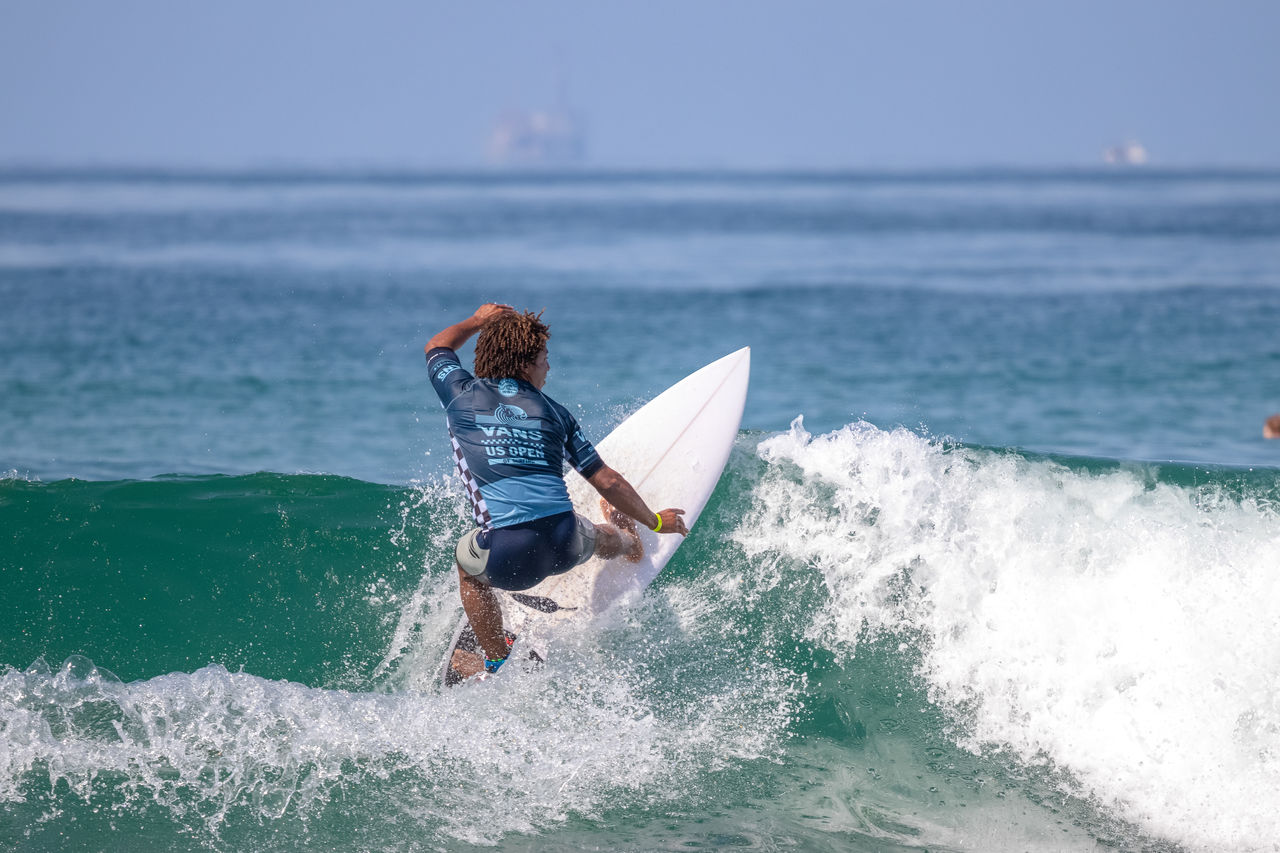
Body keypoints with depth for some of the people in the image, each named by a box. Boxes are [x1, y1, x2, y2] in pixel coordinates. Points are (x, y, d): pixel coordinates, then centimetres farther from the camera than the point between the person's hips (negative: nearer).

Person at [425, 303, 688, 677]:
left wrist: (478, 321, 49)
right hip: (566, 547, 2)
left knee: (468, 566, 34)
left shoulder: (462, 394, 9)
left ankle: (497, 665, 39)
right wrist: (654, 521, 33)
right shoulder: (554, 413, 14)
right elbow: (609, 483, 17)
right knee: (594, 534, 39)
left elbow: (437, 348, 34)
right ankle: (627, 546, 74)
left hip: (507, 557, -2)